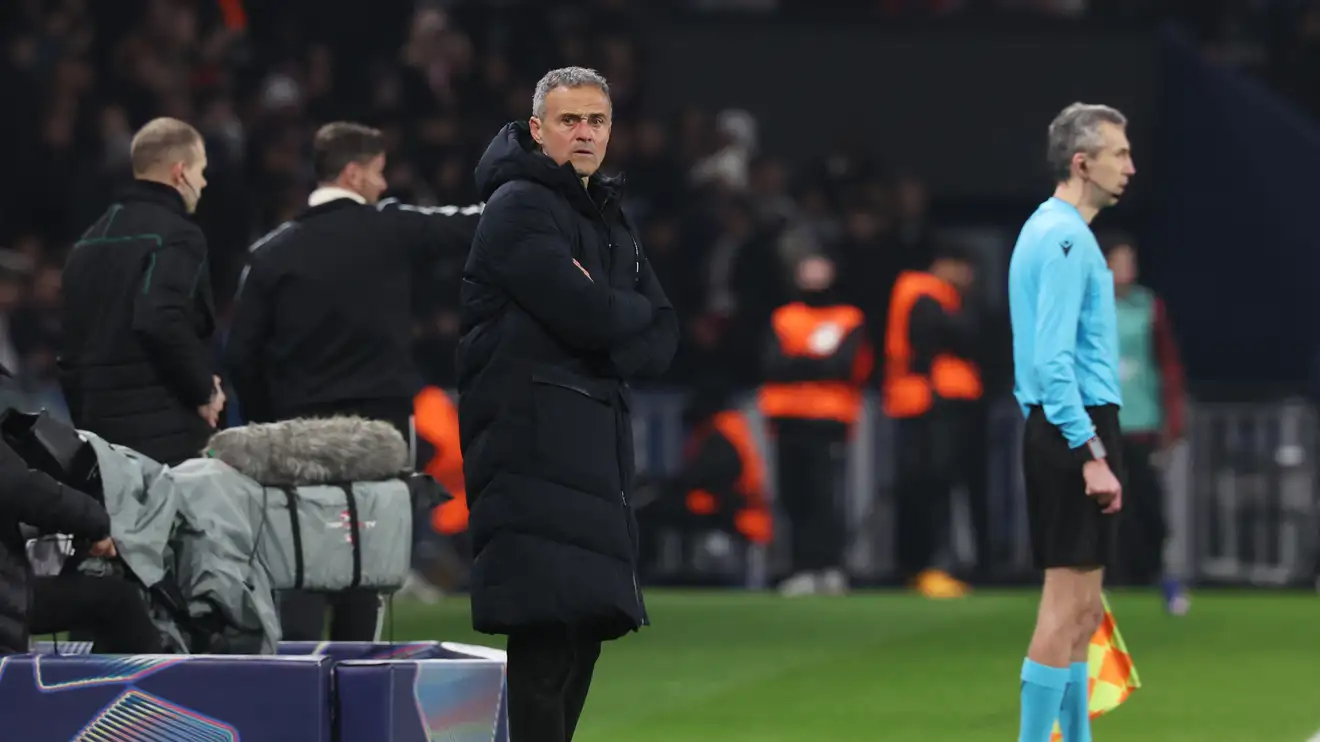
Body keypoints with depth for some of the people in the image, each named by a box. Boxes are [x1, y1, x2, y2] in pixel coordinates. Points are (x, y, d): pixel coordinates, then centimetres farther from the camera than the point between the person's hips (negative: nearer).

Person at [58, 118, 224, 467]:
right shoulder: (176, 235, -9)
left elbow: (71, 343, 18)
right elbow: (163, 322, -24)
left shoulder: (93, 238, 17)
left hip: (98, 426, 8)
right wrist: (205, 390, -11)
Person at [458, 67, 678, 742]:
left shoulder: (610, 218, 21)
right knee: (546, 629, -15)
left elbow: (661, 339, 13)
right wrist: (635, 309, 2)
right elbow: (586, 315, -19)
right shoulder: (519, 206, -7)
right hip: (530, 443, -9)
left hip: (596, 449, 9)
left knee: (587, 626, 8)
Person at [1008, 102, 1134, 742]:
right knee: (1068, 605, -10)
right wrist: (1093, 455, -23)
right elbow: (1054, 360, -22)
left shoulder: (1052, 232, 17)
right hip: (1076, 427, -10)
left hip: (1061, 430, 10)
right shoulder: (1065, 239, -15)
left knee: (1081, 610, 13)